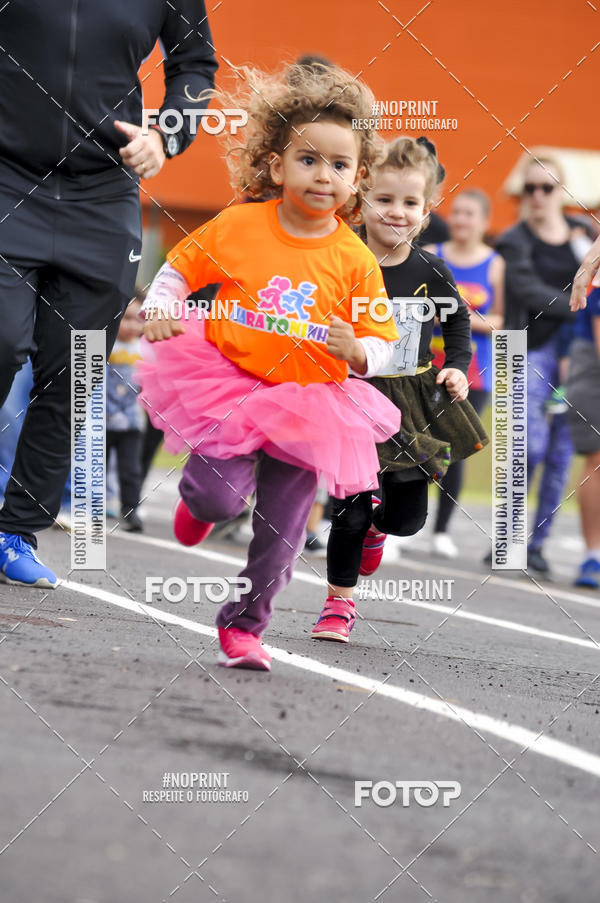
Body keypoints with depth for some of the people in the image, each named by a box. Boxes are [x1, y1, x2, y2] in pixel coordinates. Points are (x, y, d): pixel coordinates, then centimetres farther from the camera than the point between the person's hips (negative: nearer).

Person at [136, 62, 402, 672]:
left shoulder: (354, 261, -4)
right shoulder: (238, 227, -6)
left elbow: (380, 346, 2)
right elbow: (177, 270, 7)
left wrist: (354, 349, -19)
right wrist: (159, 310, -11)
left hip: (308, 404, 1)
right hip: (229, 385, -1)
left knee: (280, 530, 3)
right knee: (223, 495, -18)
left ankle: (243, 624, 24)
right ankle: (198, 498, 21)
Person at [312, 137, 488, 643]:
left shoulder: (430, 272, -4)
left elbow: (459, 321, 13)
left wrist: (457, 368, 1)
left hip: (415, 402, 2)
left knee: (409, 517, 7)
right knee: (349, 509, -4)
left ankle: (376, 524, 43)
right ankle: (340, 602, 14)